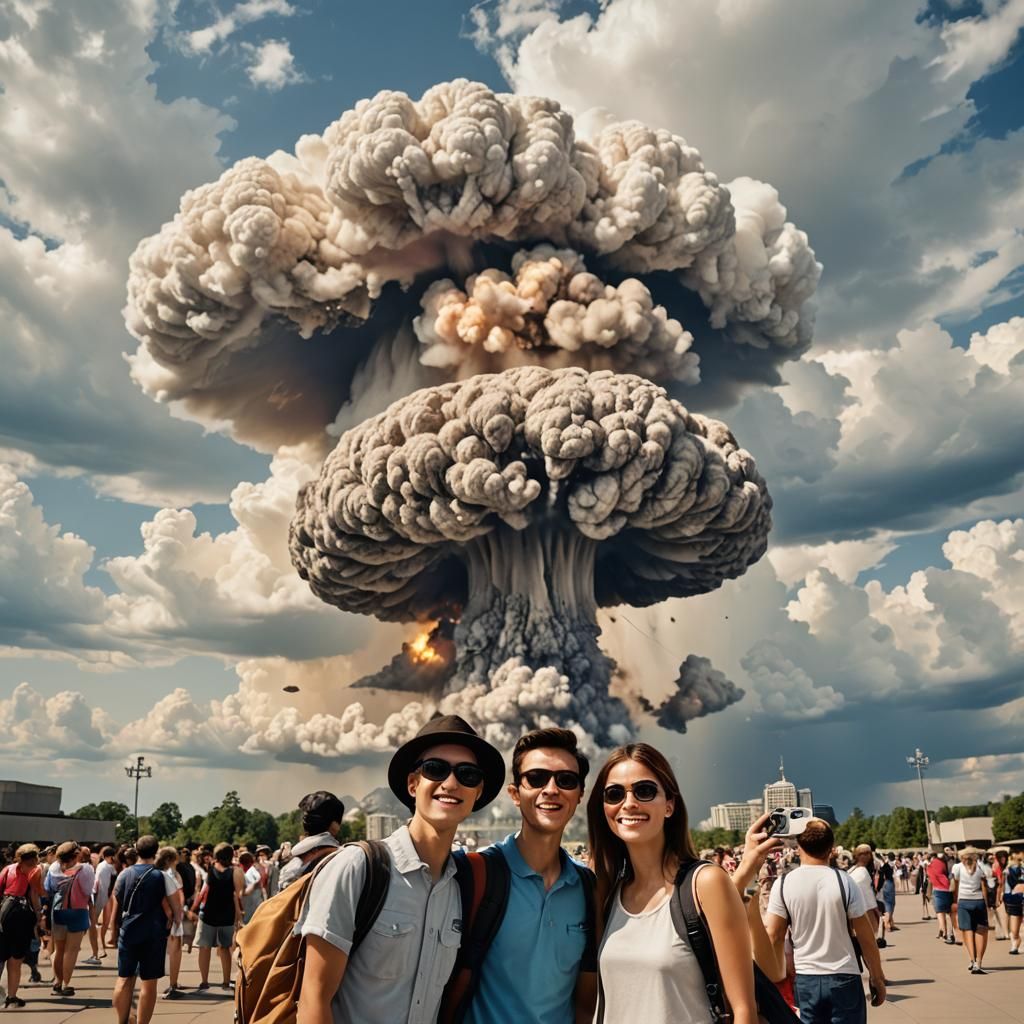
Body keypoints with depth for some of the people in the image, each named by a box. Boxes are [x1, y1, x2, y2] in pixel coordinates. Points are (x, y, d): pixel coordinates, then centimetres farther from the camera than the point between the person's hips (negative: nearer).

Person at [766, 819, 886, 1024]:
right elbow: (866, 937, -4)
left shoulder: (783, 885, -6)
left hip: (805, 979, 1)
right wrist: (877, 979, 7)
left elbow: (773, 937, -3)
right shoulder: (845, 882, -9)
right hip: (844, 978, -1)